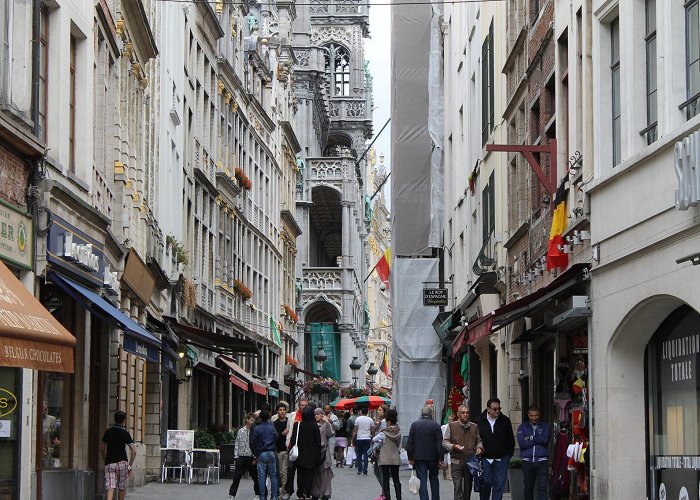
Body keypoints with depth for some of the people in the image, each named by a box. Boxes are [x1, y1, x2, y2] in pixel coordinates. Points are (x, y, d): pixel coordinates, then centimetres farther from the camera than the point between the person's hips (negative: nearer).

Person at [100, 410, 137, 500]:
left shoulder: (108, 432, 8)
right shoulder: (125, 433, -4)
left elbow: (102, 449, 16)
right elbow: (134, 451, -11)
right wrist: (130, 466, -3)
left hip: (109, 464, 2)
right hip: (122, 463, -2)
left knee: (110, 488, -9)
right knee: (122, 488, 14)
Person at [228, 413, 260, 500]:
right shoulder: (241, 431, 3)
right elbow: (237, 445, 7)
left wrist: (255, 458, -7)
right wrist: (236, 457, 0)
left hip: (251, 458, 0)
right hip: (241, 457, 1)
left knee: (255, 477, 10)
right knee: (236, 477, -1)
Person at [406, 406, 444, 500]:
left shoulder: (415, 425, -2)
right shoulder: (436, 425, -5)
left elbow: (410, 442, -1)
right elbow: (440, 443, -4)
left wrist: (410, 457, 4)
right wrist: (440, 458, 0)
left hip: (419, 457, 0)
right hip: (433, 457, 0)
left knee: (422, 480, -1)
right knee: (434, 479, 16)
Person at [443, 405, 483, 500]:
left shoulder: (474, 427, 8)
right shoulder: (452, 426, 1)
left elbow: (479, 441, 18)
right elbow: (444, 442, 1)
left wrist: (479, 447, -5)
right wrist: (454, 446, -17)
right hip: (456, 461, -3)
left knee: (468, 488, 10)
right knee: (458, 488, -11)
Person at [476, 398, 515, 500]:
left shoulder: (505, 421, 4)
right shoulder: (479, 421, 0)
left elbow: (511, 440, 10)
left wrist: (509, 454, 4)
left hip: (501, 459, 1)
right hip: (485, 459, -1)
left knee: (499, 486, 0)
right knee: (485, 485, 2)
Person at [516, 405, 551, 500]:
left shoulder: (545, 426, 9)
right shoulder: (522, 427, 10)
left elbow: (545, 439, -10)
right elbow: (521, 444, -6)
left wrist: (530, 438, -5)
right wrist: (538, 440, -5)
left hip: (542, 461, -1)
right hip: (527, 461, 1)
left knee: (542, 487, -9)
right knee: (528, 488, 9)